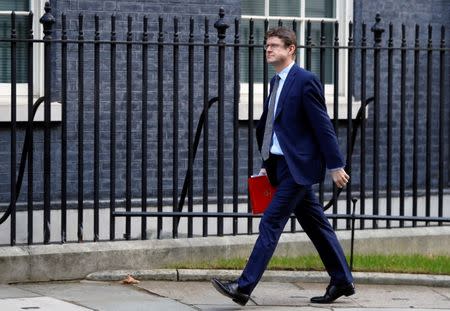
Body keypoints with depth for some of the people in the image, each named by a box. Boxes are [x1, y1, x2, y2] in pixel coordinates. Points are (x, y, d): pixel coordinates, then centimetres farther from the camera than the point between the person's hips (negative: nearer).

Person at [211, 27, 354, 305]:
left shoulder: (305, 81, -12)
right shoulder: (277, 82, 15)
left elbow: (323, 126, -13)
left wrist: (335, 166, -14)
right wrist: (268, 166, 17)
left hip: (298, 166, -9)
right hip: (283, 165, 9)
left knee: (271, 222, -11)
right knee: (316, 224, 14)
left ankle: (244, 287, -13)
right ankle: (342, 281, 23)